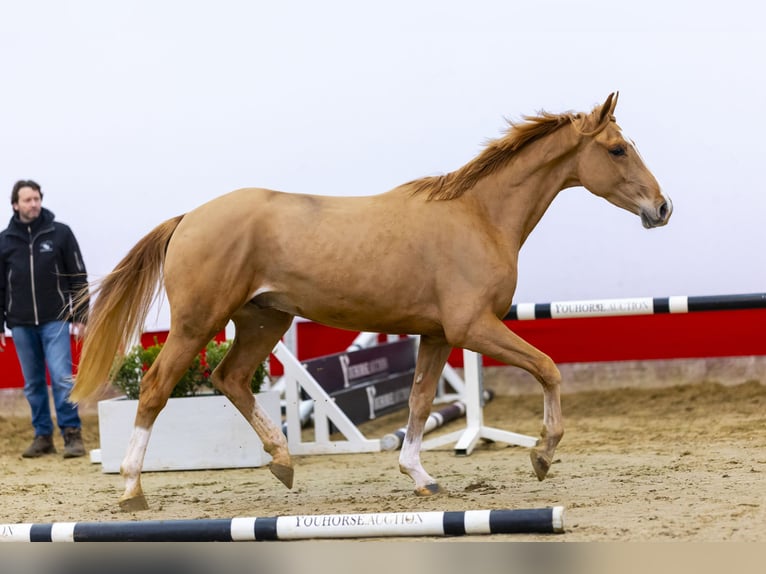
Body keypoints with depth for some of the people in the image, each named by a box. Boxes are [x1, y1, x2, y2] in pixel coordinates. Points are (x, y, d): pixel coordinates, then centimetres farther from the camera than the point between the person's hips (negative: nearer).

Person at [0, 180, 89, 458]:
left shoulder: (60, 233, 1)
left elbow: (78, 277, 4)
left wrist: (80, 316, -1)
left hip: (55, 320, -3)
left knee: (61, 378, -10)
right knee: (33, 384, 7)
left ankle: (72, 435, -5)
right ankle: (43, 436, 14)